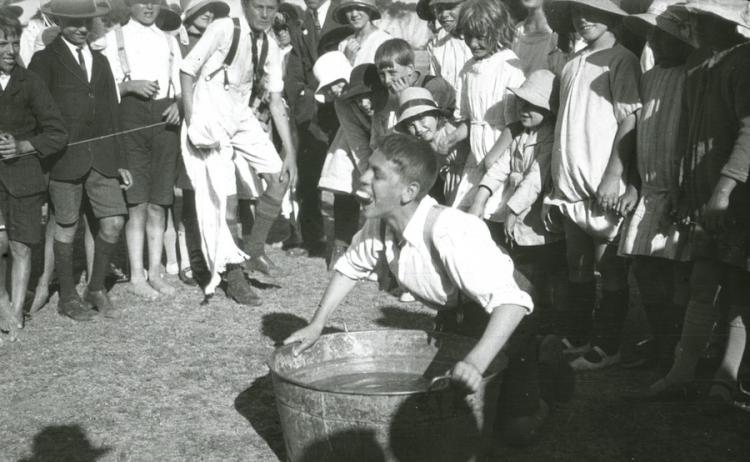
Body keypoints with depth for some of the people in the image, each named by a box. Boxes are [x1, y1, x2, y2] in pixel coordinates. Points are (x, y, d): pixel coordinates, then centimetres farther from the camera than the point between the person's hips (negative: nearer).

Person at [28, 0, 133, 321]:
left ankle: (96, 289, 16)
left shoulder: (99, 61, 18)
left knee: (114, 220, -2)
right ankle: (67, 298, 16)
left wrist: (119, 160, 15)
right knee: (66, 226, 2)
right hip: (64, 156, -5)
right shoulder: (45, 60, 1)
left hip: (100, 155, 5)